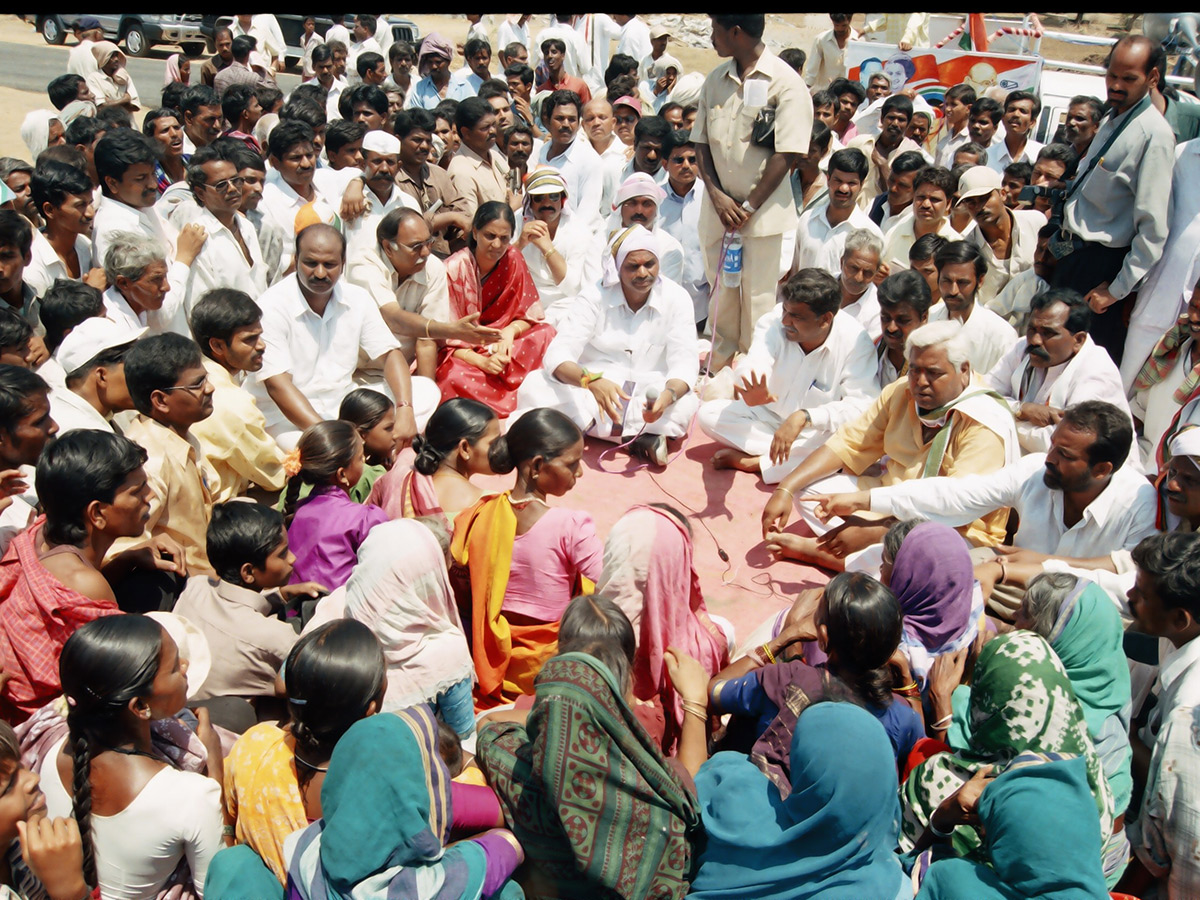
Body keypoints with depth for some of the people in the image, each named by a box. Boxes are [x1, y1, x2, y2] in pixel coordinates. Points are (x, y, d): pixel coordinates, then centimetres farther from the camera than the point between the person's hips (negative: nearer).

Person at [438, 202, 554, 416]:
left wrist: (511, 330, -22)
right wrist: (481, 361, -32)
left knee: (546, 334, -21)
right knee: (455, 378, -38)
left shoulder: (513, 260, -3)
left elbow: (531, 314, 1)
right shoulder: (453, 269, -14)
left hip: (500, 344, 4)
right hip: (461, 352, -4)